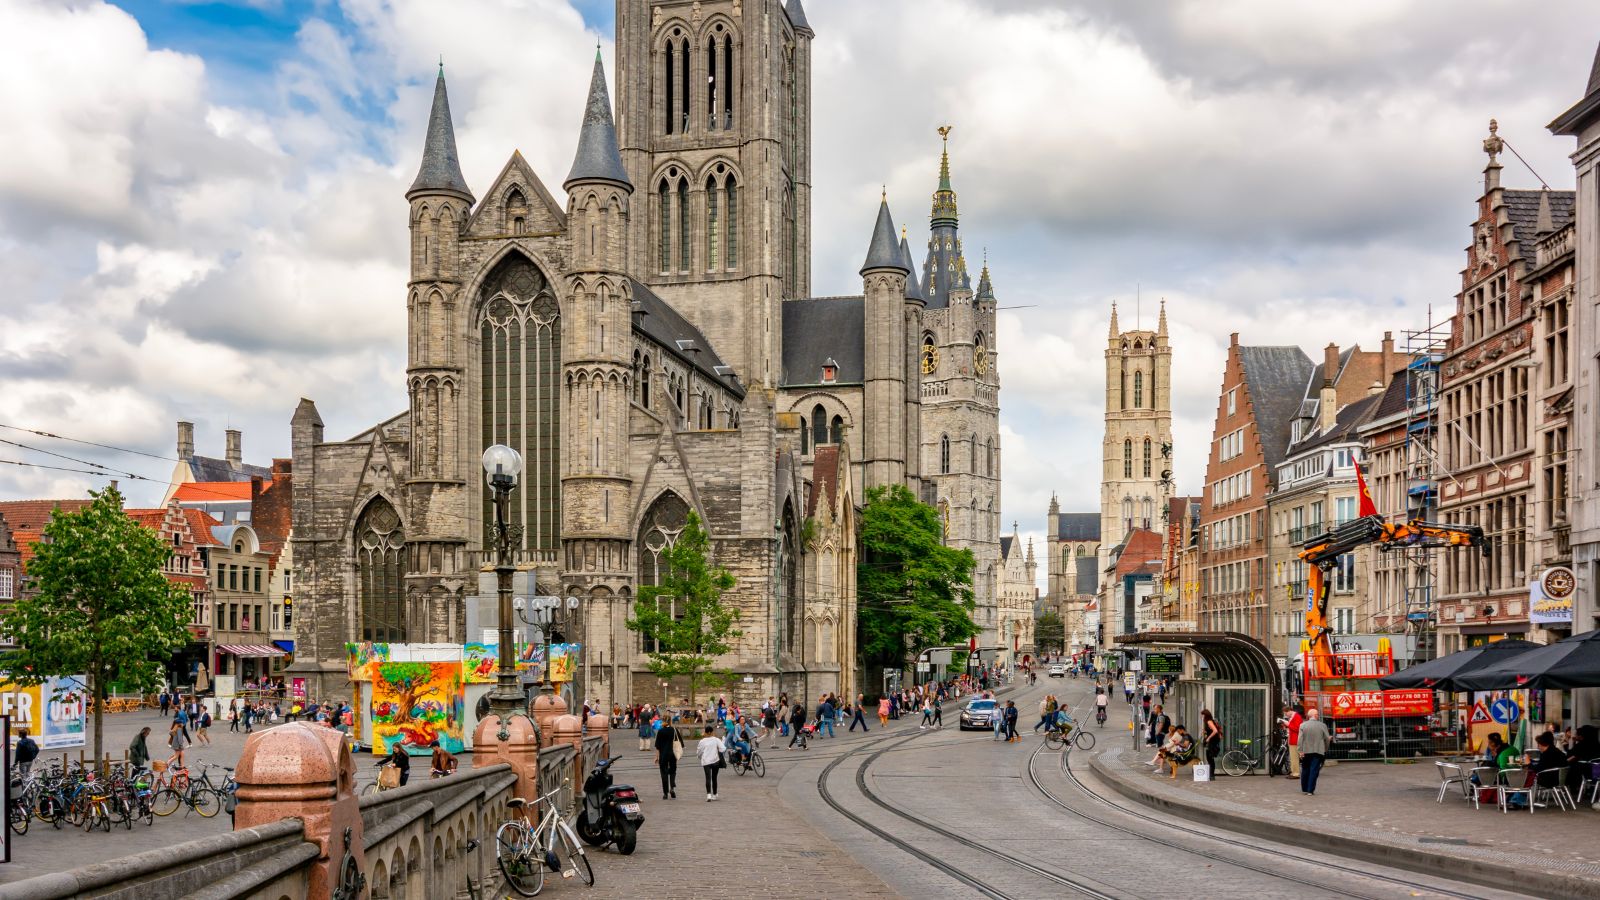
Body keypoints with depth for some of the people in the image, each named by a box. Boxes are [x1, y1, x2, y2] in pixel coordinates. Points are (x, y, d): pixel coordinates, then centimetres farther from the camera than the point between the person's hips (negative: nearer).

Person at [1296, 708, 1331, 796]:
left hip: (1305, 751, 2)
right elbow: (1327, 739, 1)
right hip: (1318, 751, -2)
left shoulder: (1303, 725, -2)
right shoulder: (1322, 726, -5)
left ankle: (1304, 789, 24)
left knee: (1305, 770, 15)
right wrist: (1326, 749, 16)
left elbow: (1300, 739, -7)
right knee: (1314, 771, -1)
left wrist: (1301, 751, -6)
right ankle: (1310, 790, -5)